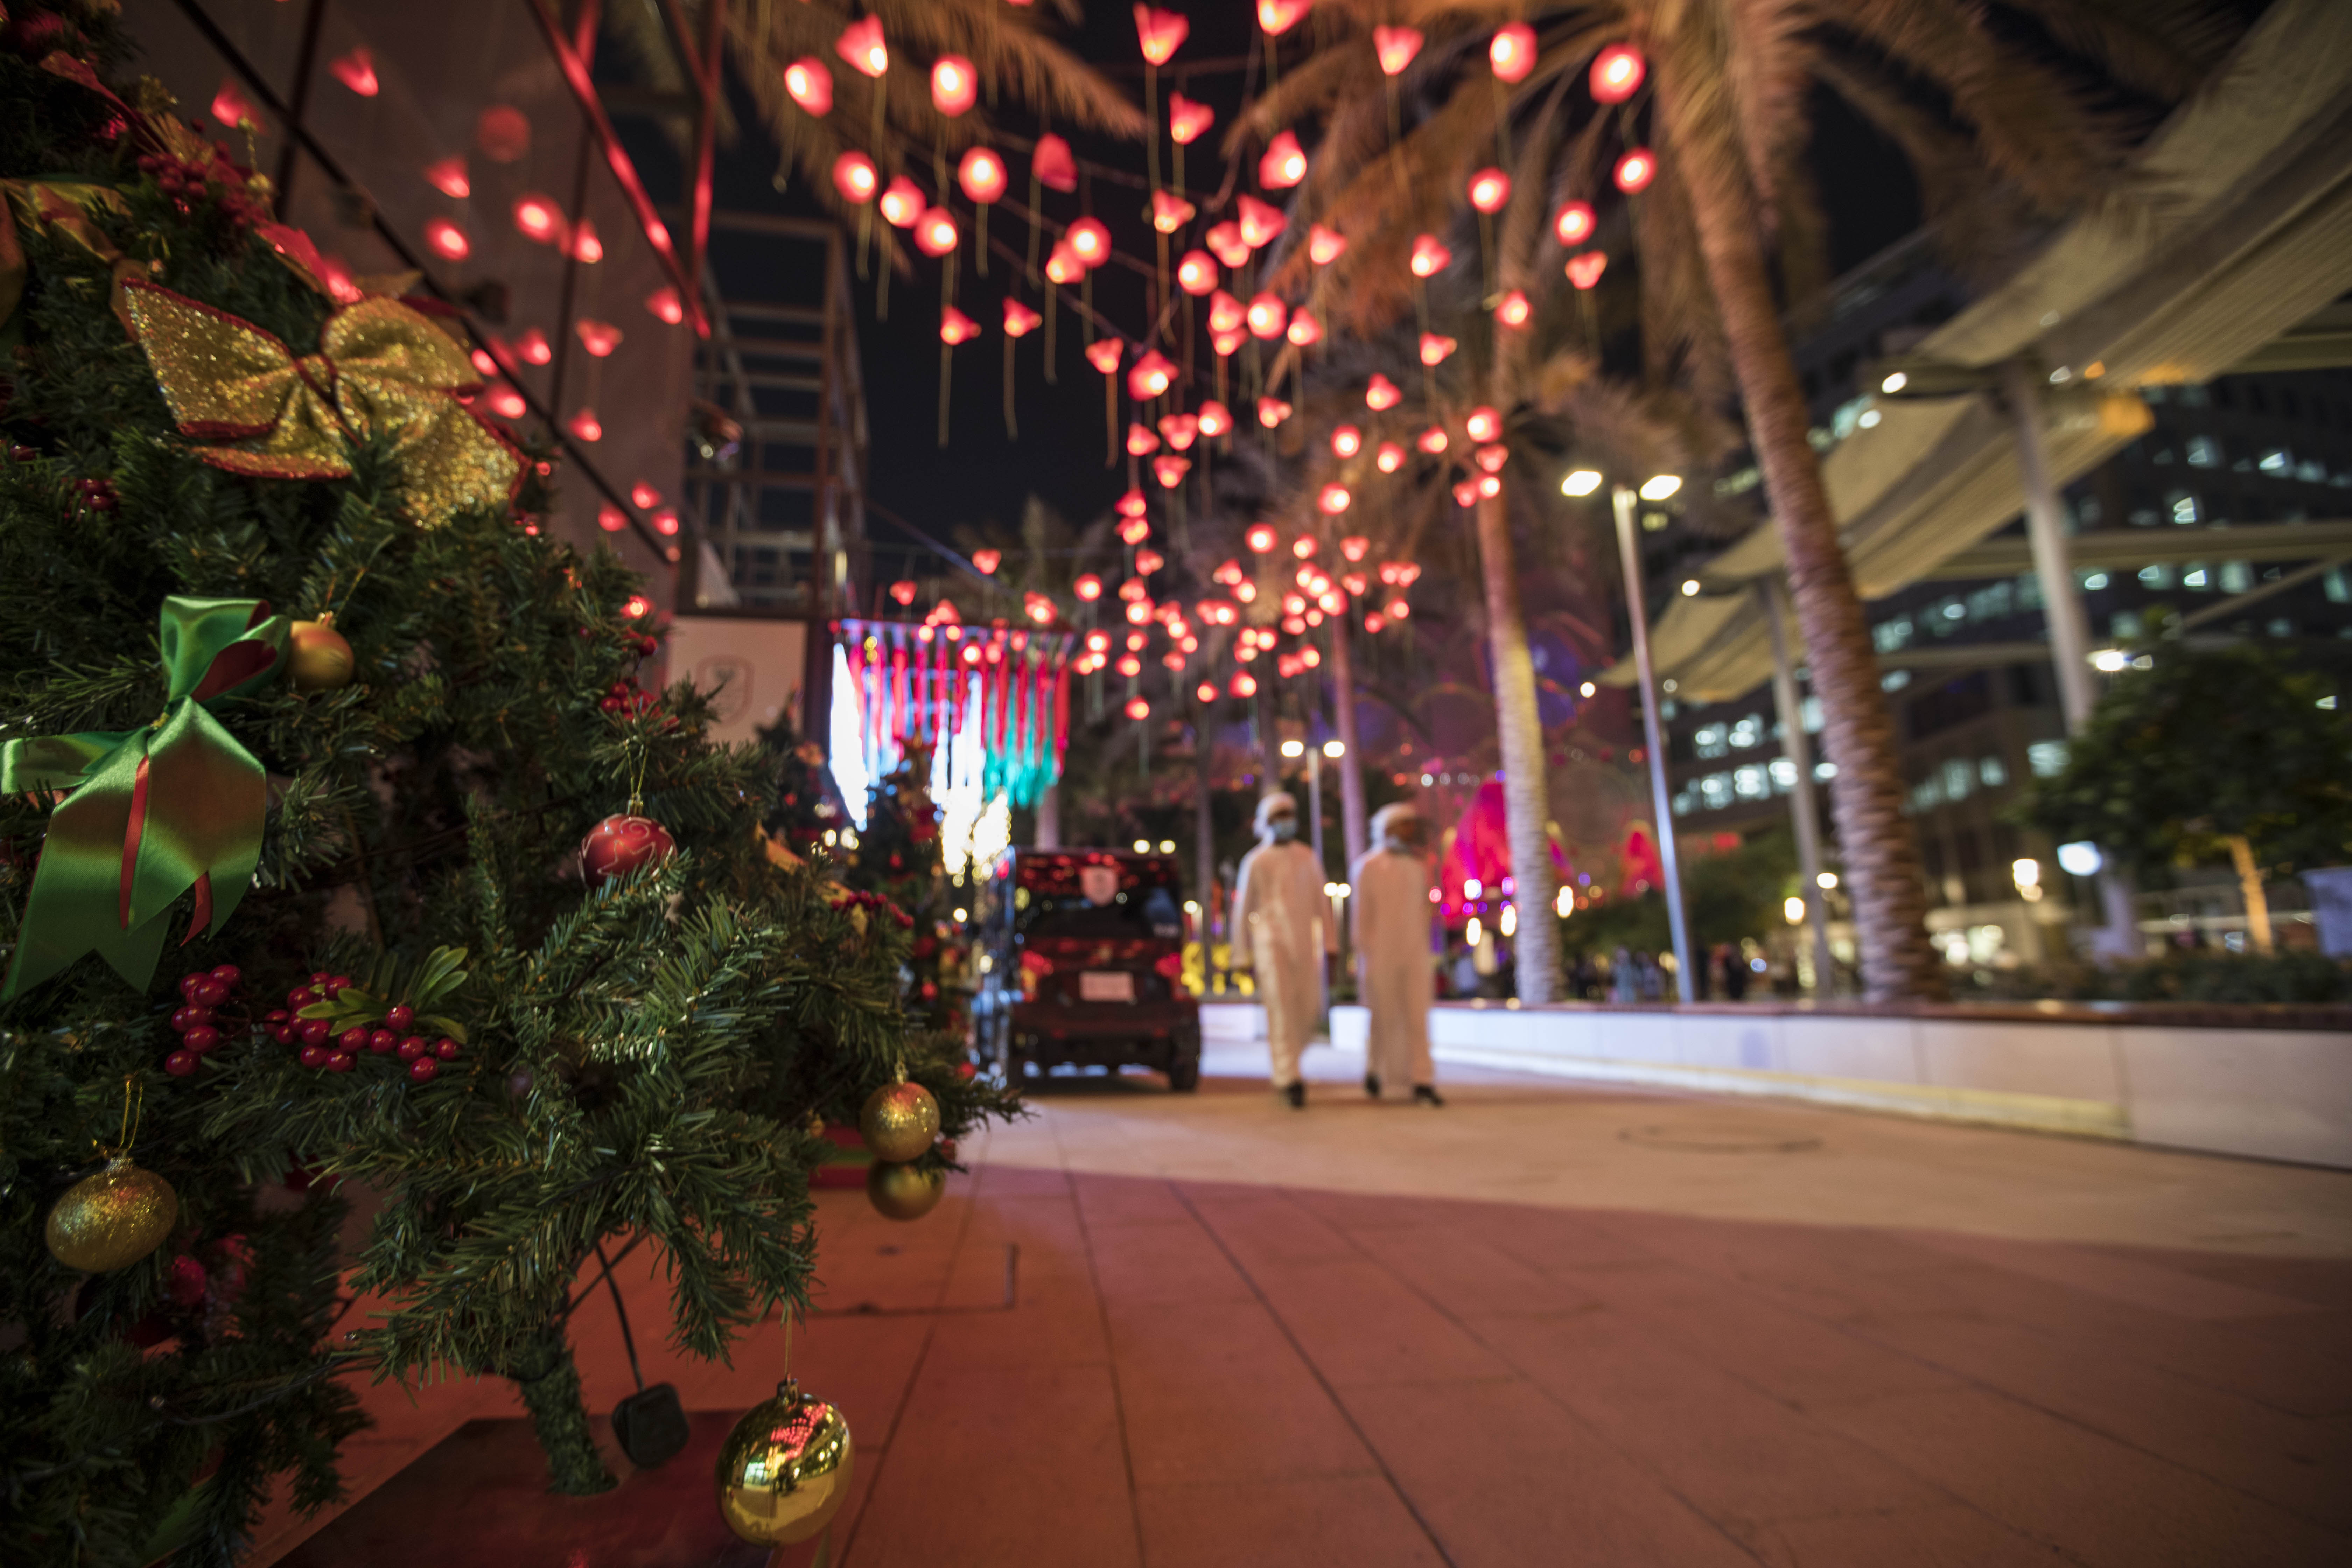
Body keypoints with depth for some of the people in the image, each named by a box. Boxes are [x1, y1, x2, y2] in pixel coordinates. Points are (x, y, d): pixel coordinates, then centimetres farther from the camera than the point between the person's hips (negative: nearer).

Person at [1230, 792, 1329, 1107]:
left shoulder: (1307, 858, 13)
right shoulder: (1255, 862, 4)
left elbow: (1321, 902, 14)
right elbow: (1242, 909, 6)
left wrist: (1329, 942, 7)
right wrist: (1243, 954, 4)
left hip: (1305, 943, 3)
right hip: (1271, 942, -3)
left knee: (1310, 1009, 2)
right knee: (1282, 1009, -10)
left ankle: (1284, 1060, 29)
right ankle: (1289, 1079, -5)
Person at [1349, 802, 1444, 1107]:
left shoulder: (1418, 867, 9)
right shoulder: (1368, 868, -6)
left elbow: (1422, 911, 16)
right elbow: (1360, 916, -6)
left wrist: (1425, 950, 13)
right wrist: (1364, 957, -9)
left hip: (1414, 955, 4)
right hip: (1381, 954, -4)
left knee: (1418, 1016, -4)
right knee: (1384, 1018, 5)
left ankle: (1422, 1083, -4)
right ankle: (1374, 1068, 28)